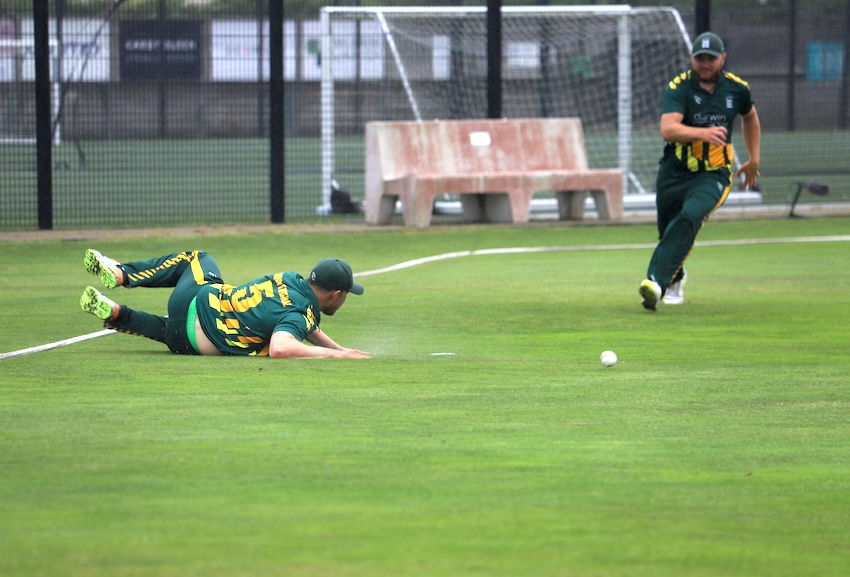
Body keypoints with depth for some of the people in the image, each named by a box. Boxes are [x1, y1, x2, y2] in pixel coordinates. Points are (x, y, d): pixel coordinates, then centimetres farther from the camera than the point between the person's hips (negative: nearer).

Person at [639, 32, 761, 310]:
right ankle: (675, 278, 46)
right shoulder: (679, 88, -9)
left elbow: (750, 117, 25)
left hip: (713, 175, -1)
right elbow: (668, 129, -26)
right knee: (668, 231, 10)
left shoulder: (737, 88, 2)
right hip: (674, 173, 1)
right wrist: (701, 133, -43)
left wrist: (754, 159, 27)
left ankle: (657, 282, -39)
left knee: (690, 217, -28)